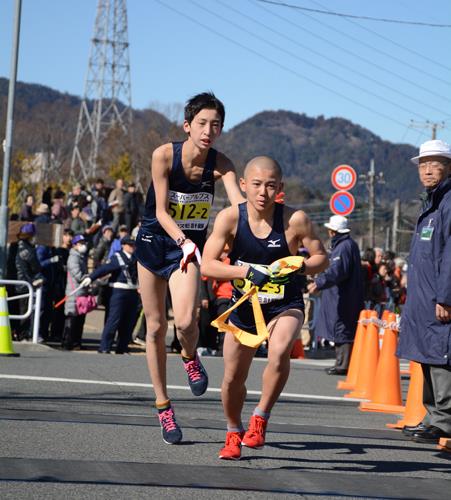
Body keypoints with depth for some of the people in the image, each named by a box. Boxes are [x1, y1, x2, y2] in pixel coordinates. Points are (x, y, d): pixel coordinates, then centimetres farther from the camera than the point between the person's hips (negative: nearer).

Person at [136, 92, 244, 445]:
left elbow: (240, 204, -28)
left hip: (190, 247, 0)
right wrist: (182, 240, -34)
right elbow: (162, 211, -18)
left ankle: (190, 357, 13)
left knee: (185, 321, -23)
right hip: (154, 241, 0)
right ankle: (163, 406, 18)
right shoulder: (164, 155, -17)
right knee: (156, 327, 5)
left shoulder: (220, 164, -14)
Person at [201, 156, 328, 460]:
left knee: (279, 352, -33)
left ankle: (260, 419, -10)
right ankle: (234, 434, 38)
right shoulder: (230, 218, -16)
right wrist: (247, 271, -33)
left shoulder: (295, 220, -18)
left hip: (285, 306, -2)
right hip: (244, 306, 2)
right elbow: (207, 266, -20)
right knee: (233, 379, 8)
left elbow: (321, 258, -5)